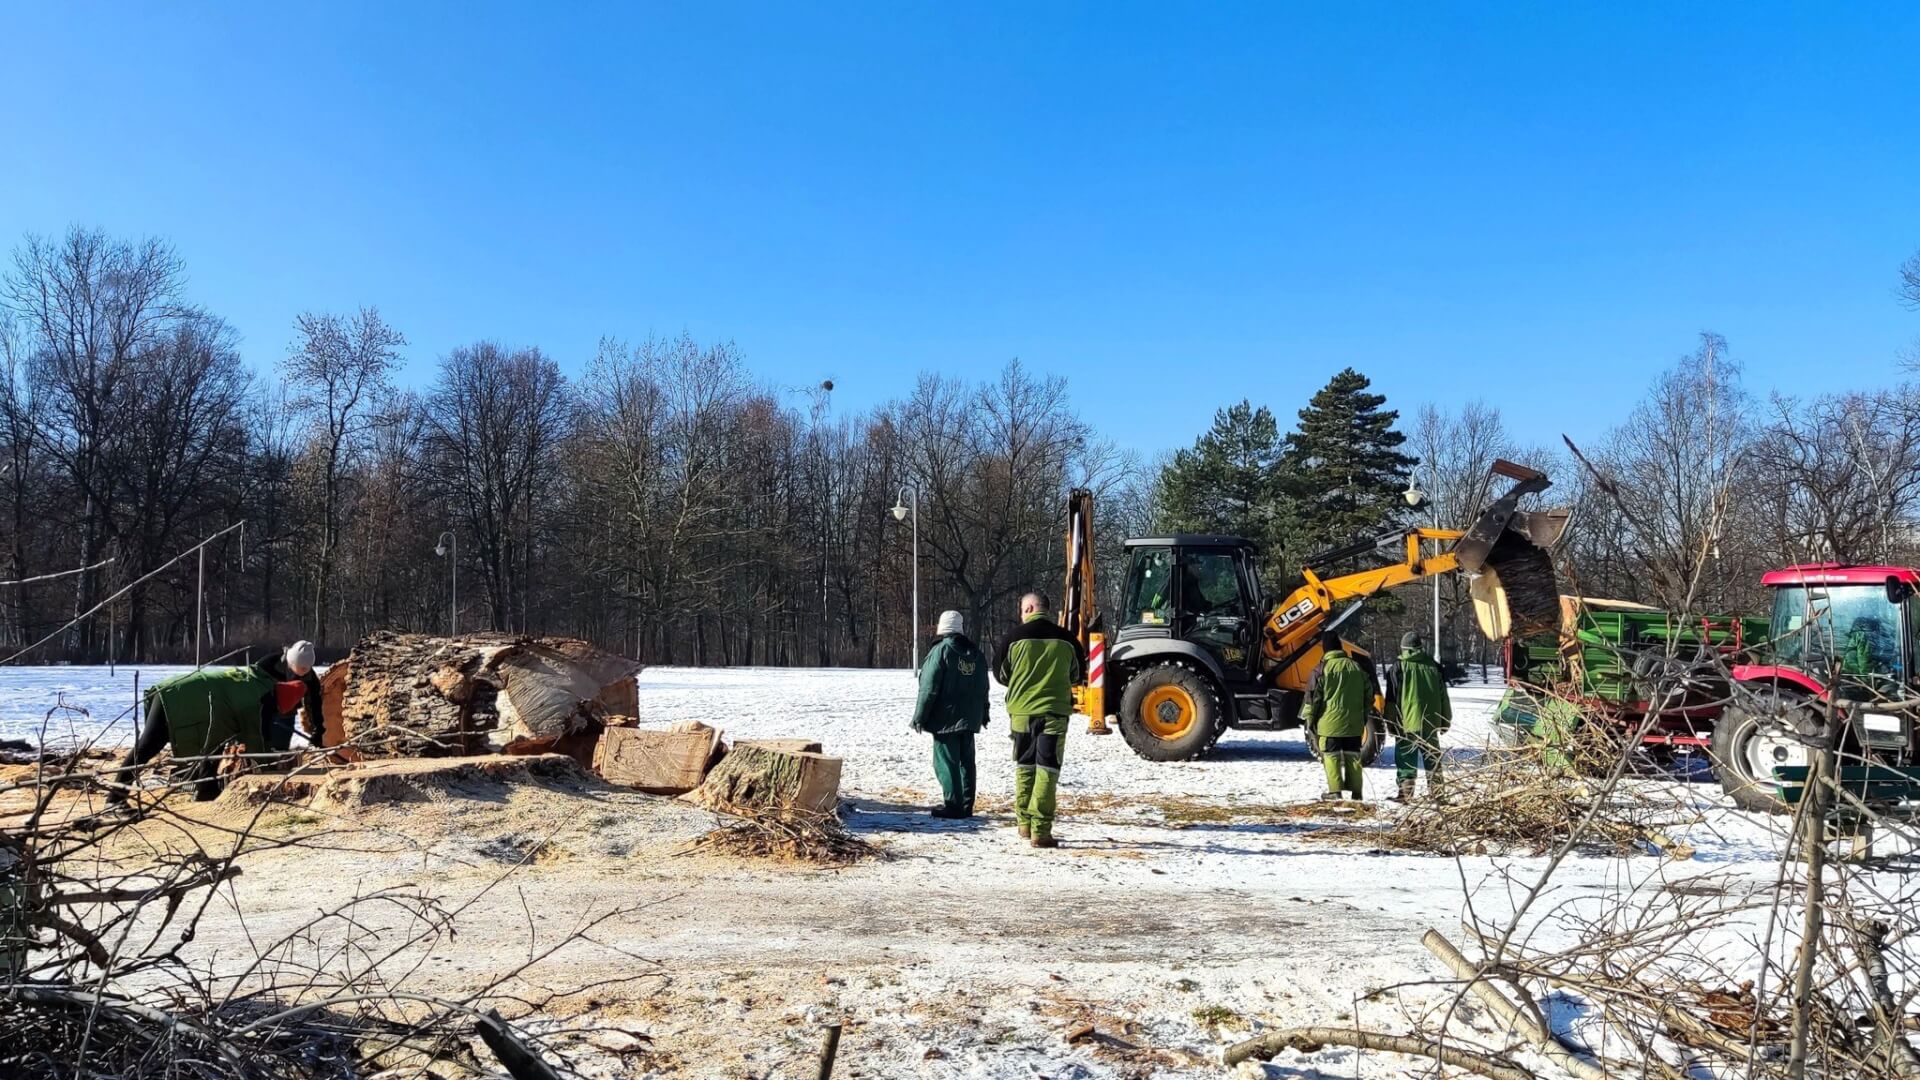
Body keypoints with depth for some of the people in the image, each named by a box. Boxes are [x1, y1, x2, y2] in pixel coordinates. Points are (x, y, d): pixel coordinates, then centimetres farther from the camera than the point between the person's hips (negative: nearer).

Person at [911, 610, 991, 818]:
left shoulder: (941, 650, -11)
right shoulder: (977, 653, 9)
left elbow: (929, 688, -13)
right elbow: (983, 688, 17)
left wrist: (920, 717, -7)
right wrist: (983, 714, 26)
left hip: (945, 719, -7)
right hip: (969, 719, 7)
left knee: (946, 762, -3)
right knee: (966, 761, 12)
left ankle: (953, 805, -5)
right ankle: (966, 806, 15)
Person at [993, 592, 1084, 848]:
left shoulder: (1016, 637, -6)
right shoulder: (1066, 640, -3)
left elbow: (1000, 673, 5)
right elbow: (1076, 674, 12)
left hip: (1021, 710, 1)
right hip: (1054, 711, -1)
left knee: (1024, 766, 16)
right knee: (1047, 769, -1)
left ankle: (1025, 823, 23)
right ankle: (1040, 830, -6)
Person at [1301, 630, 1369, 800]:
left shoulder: (1323, 668, -9)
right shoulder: (1356, 667, 6)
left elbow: (1313, 695, -9)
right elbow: (1368, 691, 12)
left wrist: (1309, 718, 2)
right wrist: (1364, 715, 22)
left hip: (1330, 722, -5)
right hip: (1354, 722, 5)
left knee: (1331, 755, 1)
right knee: (1353, 755, 12)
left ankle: (1335, 790, -3)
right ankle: (1355, 790, 14)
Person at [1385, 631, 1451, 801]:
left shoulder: (1399, 668, -6)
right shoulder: (1434, 666, 6)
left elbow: (1391, 700, -5)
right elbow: (1444, 697, 12)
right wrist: (1446, 721, 20)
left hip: (1407, 723, -4)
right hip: (1431, 723, 4)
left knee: (1406, 759, 0)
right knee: (1432, 757, 14)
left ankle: (1406, 792, -6)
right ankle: (1436, 791, 17)